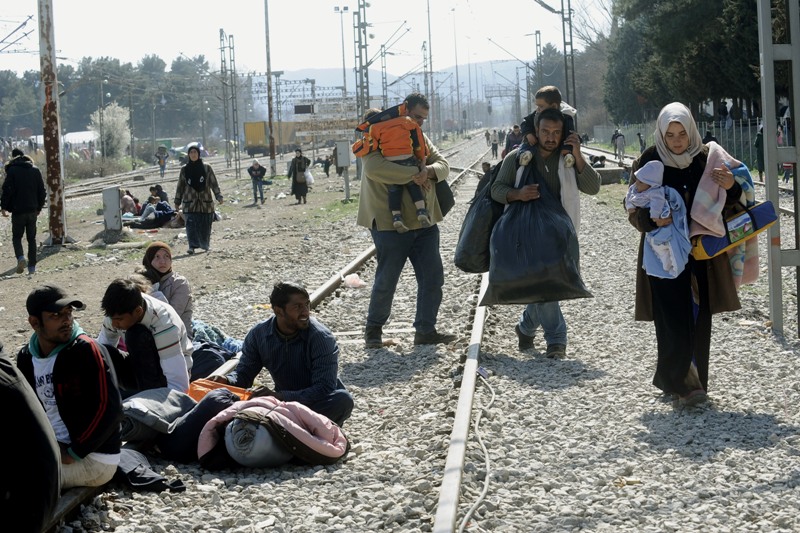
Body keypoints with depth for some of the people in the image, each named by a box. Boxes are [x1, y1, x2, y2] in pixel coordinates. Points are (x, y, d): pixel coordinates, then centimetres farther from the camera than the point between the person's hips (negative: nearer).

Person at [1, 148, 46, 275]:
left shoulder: (12, 170, -7)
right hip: (32, 210, 4)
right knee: (31, 238, 10)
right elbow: (42, 190, 10)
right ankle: (32, 267, 8)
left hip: (18, 210, -4)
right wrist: (39, 207, 18)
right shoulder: (35, 170, 7)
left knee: (16, 237, 7)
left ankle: (20, 257, -20)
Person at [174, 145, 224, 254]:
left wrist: (218, 196, -6)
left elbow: (214, 184, 4)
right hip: (190, 202, 0)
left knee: (205, 226, 5)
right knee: (191, 225, -13)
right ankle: (192, 246, -15)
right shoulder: (184, 169, 7)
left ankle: (206, 245, 22)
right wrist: (177, 202, 10)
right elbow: (180, 187, 11)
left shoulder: (207, 168, 4)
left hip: (205, 202, 0)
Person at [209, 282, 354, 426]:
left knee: (343, 400, -36)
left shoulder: (321, 337, -22)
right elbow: (244, 373, -1)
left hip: (319, 404, -3)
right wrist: (227, 381, -26)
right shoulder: (258, 334, -8)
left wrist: (280, 396, -42)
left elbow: (324, 389, -29)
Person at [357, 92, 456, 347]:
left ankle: (426, 330, 14)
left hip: (424, 222, 7)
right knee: (386, 280, 1)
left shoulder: (421, 138, 15)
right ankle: (374, 329, 20)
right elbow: (374, 167, -27)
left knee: (433, 277, 5)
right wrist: (414, 174, -26)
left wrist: (428, 171, -17)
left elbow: (443, 164, 8)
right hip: (390, 223, -7)